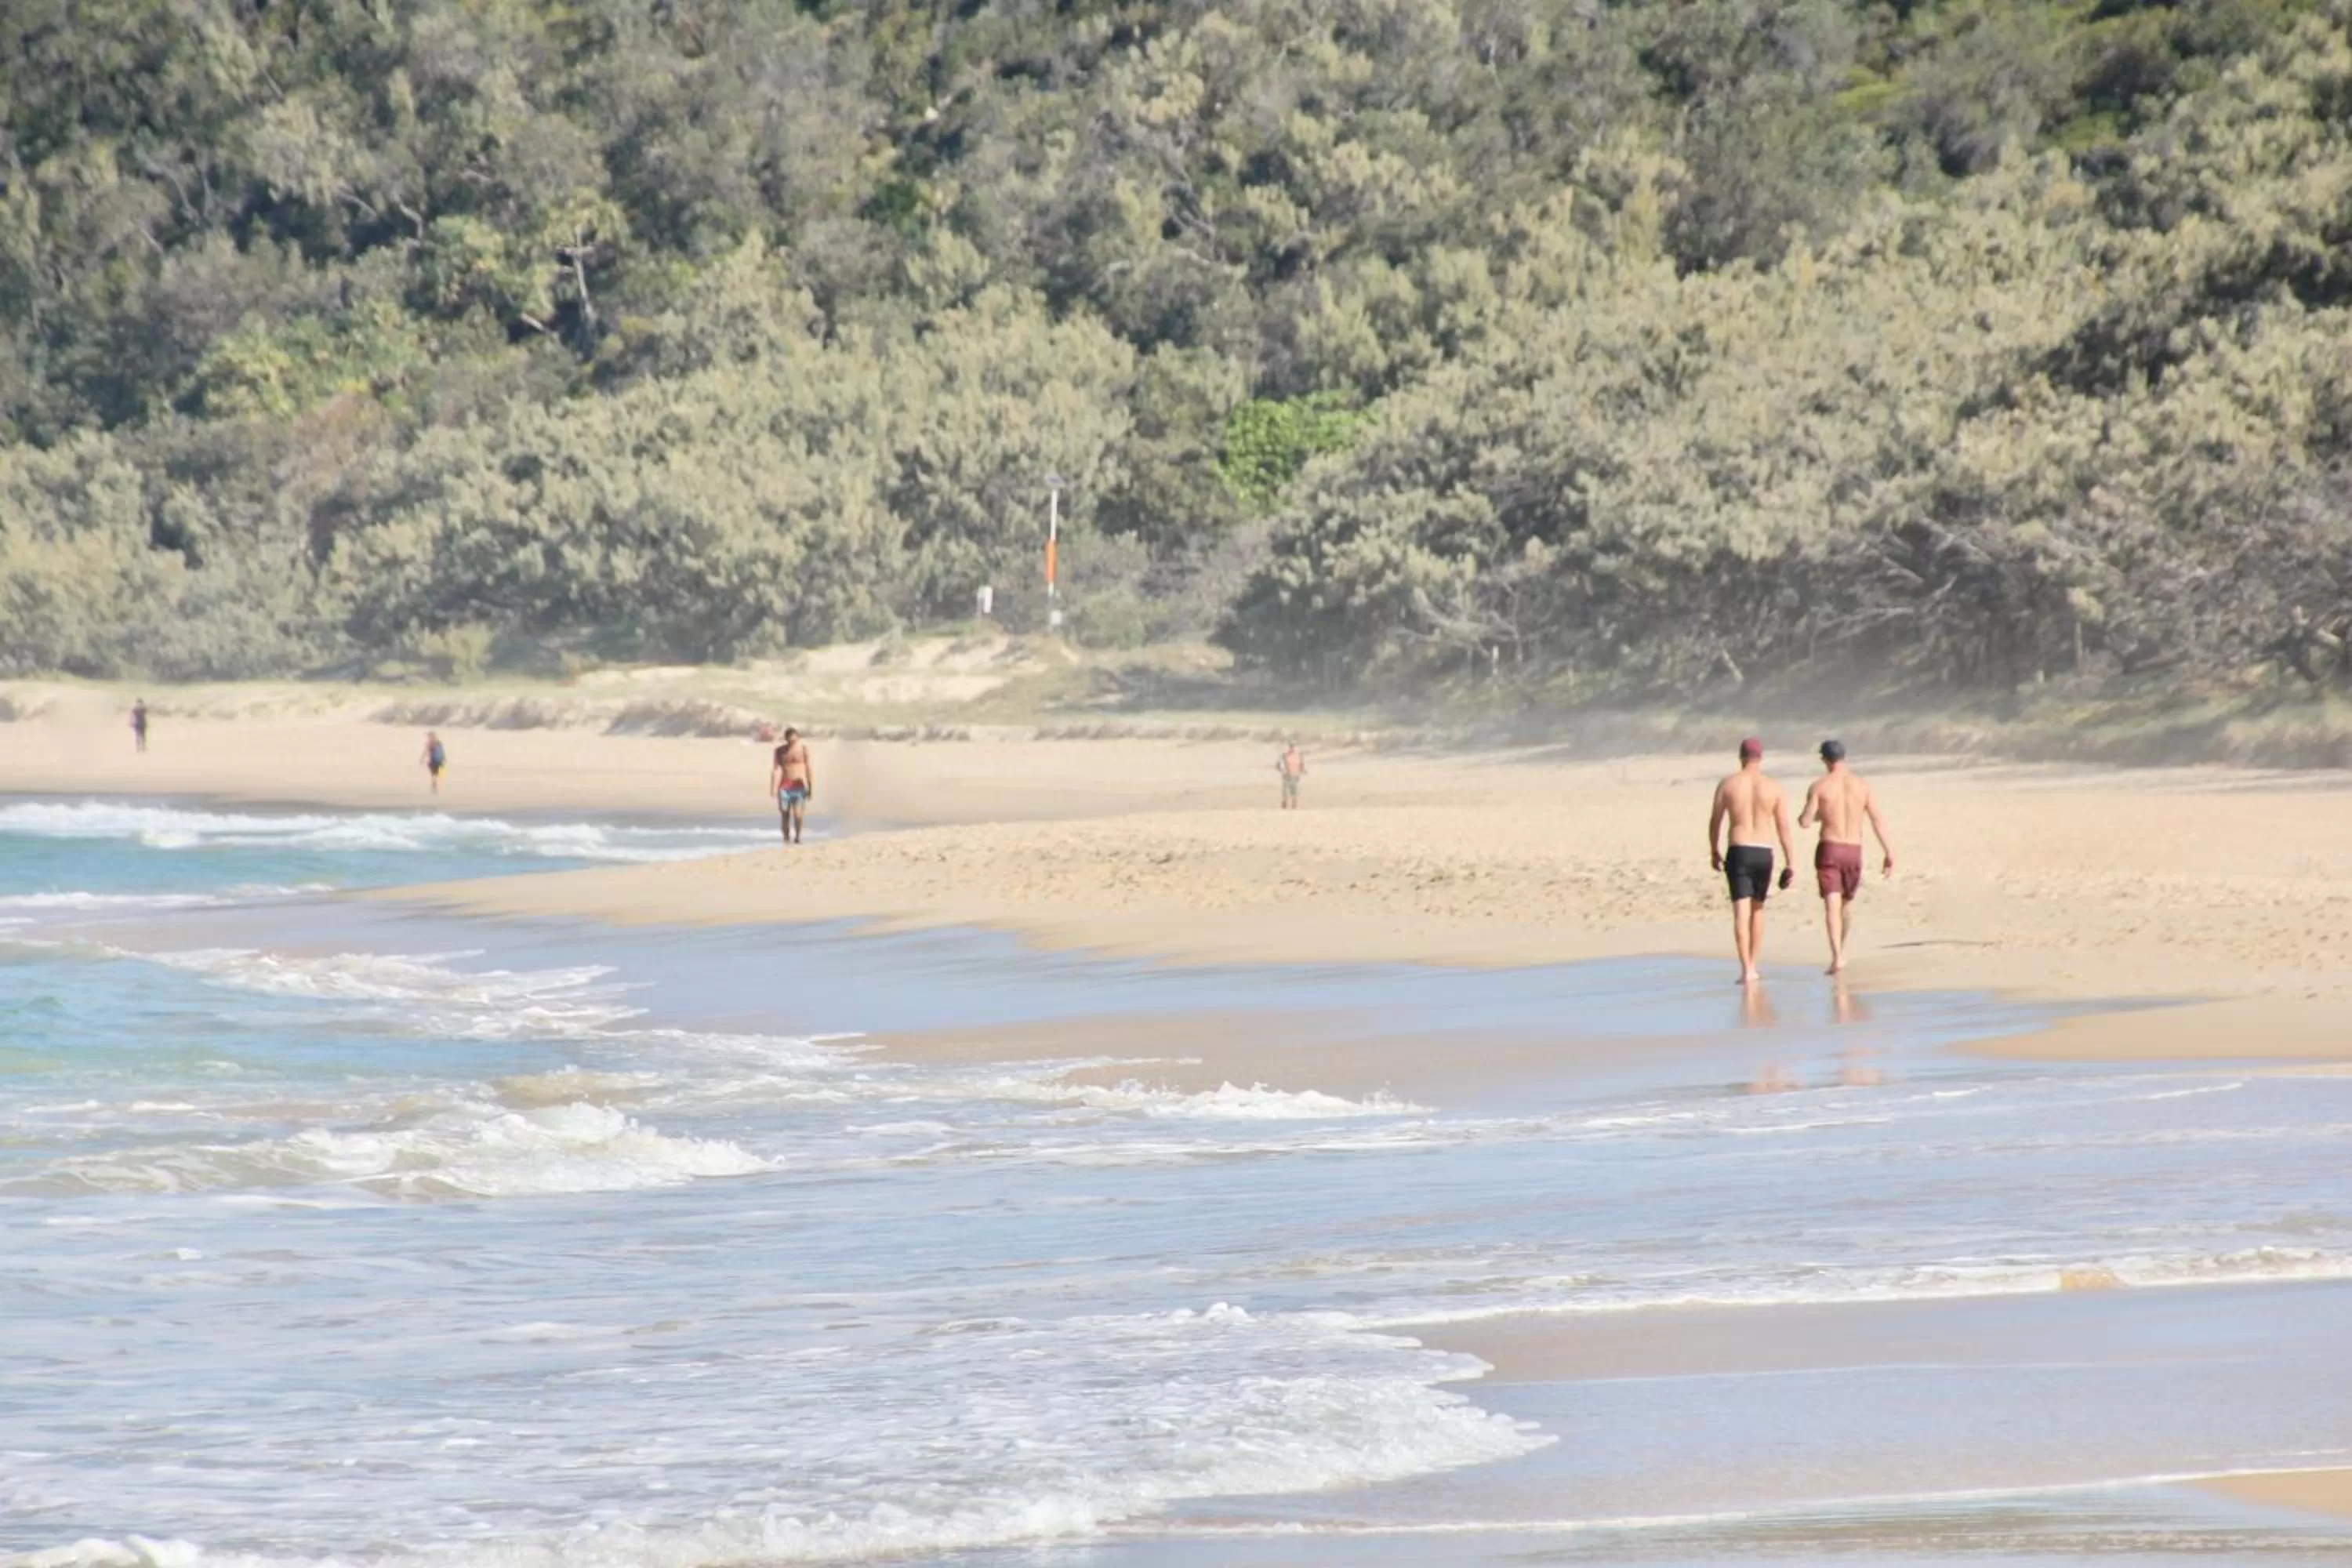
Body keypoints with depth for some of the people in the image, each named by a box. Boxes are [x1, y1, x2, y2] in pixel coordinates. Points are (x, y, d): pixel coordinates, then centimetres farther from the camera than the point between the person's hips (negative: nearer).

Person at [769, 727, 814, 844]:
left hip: (799, 785, -2)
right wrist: (773, 787, -10)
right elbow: (775, 769, 1)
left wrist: (811, 788, -3)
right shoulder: (780, 751, 6)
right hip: (785, 785, 2)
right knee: (785, 814, -1)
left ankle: (797, 837, 5)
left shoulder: (803, 748, 0)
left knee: (798, 814, -12)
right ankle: (786, 839, 9)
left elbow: (809, 769, 0)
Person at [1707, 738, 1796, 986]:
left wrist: (1714, 851, 22)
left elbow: (1714, 822, 6)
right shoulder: (1774, 788, 0)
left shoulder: (1728, 785, -1)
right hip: (1764, 854, 2)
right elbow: (1784, 828, -1)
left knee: (1741, 912, -5)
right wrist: (1791, 863, 2)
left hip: (1738, 853, -2)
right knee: (1757, 909, 19)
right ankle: (1753, 965, 23)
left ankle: (1747, 970, -16)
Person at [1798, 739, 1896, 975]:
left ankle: (1837, 957, -24)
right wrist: (1888, 853, 0)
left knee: (1832, 905, -8)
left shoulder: (1819, 786, -5)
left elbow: (1804, 822, -8)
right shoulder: (1862, 785, 3)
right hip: (1854, 851, 3)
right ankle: (1841, 953, 34)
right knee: (1847, 903, 22)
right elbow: (1878, 820, -1)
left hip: (1829, 849, -3)